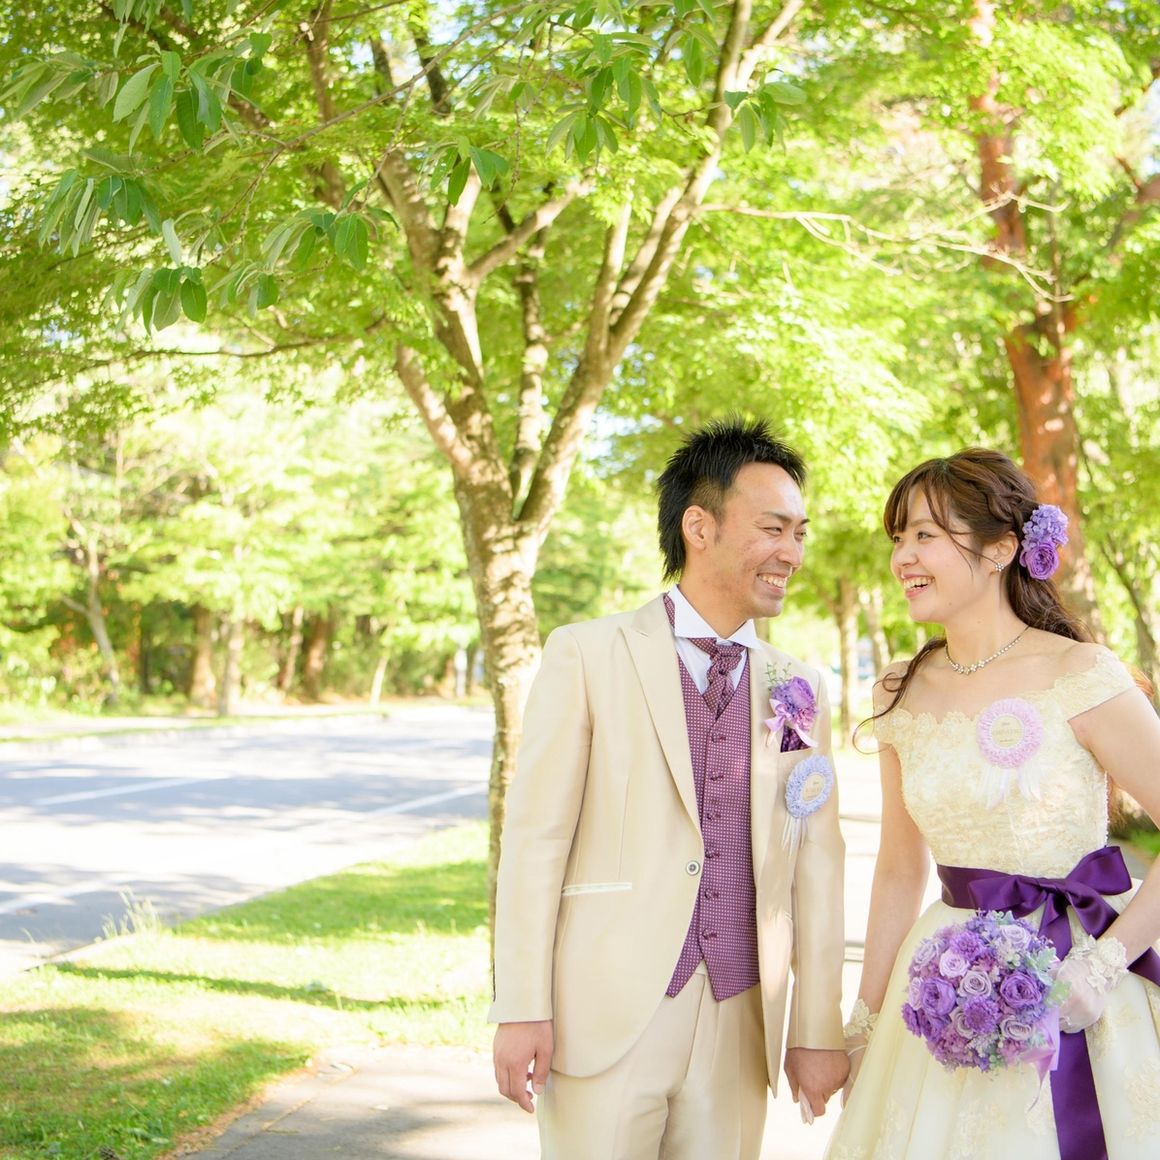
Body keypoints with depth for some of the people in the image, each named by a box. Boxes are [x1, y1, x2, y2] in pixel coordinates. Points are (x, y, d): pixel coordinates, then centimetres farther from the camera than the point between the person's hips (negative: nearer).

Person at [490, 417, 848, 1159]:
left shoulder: (801, 690, 8)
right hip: (608, 1015, -3)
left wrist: (819, 1030, 6)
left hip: (739, 1027, 3)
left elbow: (816, 865, 7)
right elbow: (535, 837, -5)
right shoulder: (588, 656, -2)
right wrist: (521, 1011, -8)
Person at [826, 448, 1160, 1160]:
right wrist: (864, 1019, 12)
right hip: (945, 986, 5)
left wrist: (1099, 968, -19)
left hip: (1071, 986, -4)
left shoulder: (1080, 675, -13)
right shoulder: (903, 695, 4)